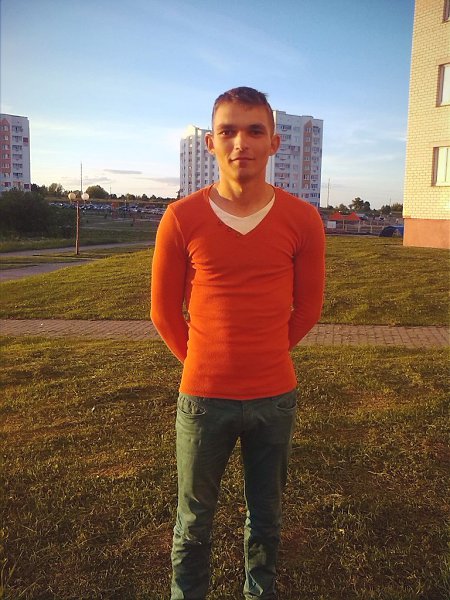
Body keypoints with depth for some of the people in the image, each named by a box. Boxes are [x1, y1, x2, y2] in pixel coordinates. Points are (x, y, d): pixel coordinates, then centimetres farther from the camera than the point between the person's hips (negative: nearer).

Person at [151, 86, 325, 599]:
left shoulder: (302, 220, -6)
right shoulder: (181, 219, -9)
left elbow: (307, 307, 6)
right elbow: (165, 310, 2)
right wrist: (203, 364, 9)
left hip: (275, 397, 1)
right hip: (203, 397, -1)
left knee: (265, 518, 19)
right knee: (194, 519, 17)